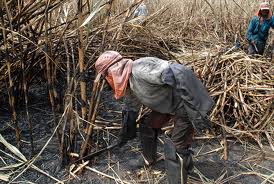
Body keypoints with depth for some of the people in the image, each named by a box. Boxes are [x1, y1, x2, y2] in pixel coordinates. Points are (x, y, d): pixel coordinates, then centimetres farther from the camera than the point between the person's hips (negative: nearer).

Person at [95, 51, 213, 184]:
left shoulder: (141, 69, -29)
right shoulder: (128, 85, 4)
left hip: (186, 104, -9)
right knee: (146, 125, 20)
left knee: (176, 151, -10)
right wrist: (125, 134, 34)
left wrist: (195, 112, -35)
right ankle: (149, 159, 44)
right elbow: (130, 109, 22)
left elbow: (179, 75, -36)